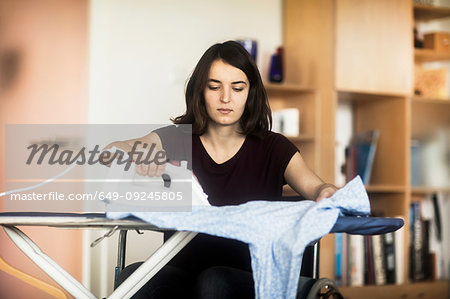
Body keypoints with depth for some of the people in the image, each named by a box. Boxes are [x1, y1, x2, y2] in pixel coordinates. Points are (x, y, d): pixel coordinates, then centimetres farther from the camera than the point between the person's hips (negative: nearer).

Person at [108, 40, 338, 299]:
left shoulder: (273, 148, 6)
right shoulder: (177, 140, 7)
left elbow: (313, 187, -10)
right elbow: (109, 152, -6)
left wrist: (325, 193, -35)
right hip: (183, 271, 1)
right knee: (134, 276, -30)